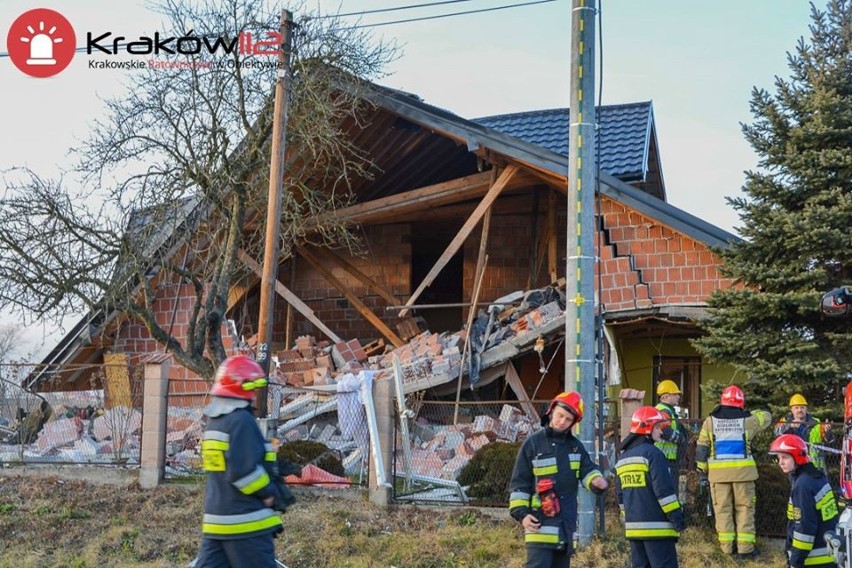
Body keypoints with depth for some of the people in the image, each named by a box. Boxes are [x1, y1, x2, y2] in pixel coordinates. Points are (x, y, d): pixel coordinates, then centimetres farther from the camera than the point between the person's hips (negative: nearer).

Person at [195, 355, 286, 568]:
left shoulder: (215, 421, 11)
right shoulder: (242, 421, -17)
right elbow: (243, 470, -24)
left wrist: (272, 466, 13)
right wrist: (270, 493, -9)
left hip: (216, 520, 9)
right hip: (246, 522, -9)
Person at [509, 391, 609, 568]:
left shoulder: (576, 445, 11)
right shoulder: (533, 443, -4)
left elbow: (588, 471, 8)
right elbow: (519, 483, -3)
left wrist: (597, 480, -16)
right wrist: (521, 513, -12)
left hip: (566, 523, 6)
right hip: (540, 523, -6)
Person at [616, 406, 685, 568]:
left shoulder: (622, 458, 14)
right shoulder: (652, 453, -12)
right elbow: (664, 490, -17)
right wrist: (677, 516, -11)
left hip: (634, 527, 8)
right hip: (657, 527, -8)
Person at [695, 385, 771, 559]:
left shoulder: (710, 421, 2)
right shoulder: (746, 420, -1)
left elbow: (702, 448, 3)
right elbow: (766, 417, 18)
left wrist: (702, 471, 9)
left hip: (718, 472, 1)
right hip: (742, 471, -1)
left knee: (723, 509, 9)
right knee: (744, 508, 6)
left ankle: (727, 546, 10)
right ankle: (745, 547, 5)